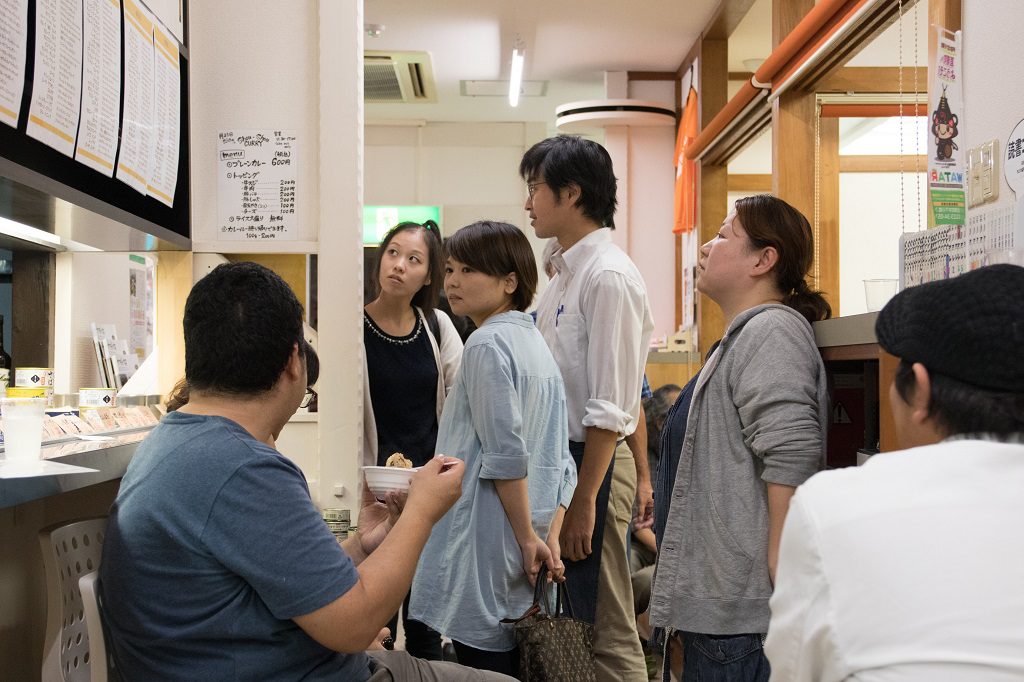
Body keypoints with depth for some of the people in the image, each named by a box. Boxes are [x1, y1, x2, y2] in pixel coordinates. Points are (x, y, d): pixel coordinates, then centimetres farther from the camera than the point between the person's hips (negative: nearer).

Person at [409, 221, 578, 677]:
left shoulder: (488, 343, -12)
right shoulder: (537, 344, 15)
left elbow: (505, 454, -18)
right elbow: (561, 462, 12)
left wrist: (528, 538, -11)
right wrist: (550, 538, 8)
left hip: (488, 552, -9)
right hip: (521, 553, 9)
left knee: (485, 660, -3)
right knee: (517, 666, 15)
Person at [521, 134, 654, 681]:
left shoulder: (608, 276, -16)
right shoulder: (564, 273, 13)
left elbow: (608, 409, -20)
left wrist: (584, 500, -20)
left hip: (593, 461, -10)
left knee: (606, 633, 1)